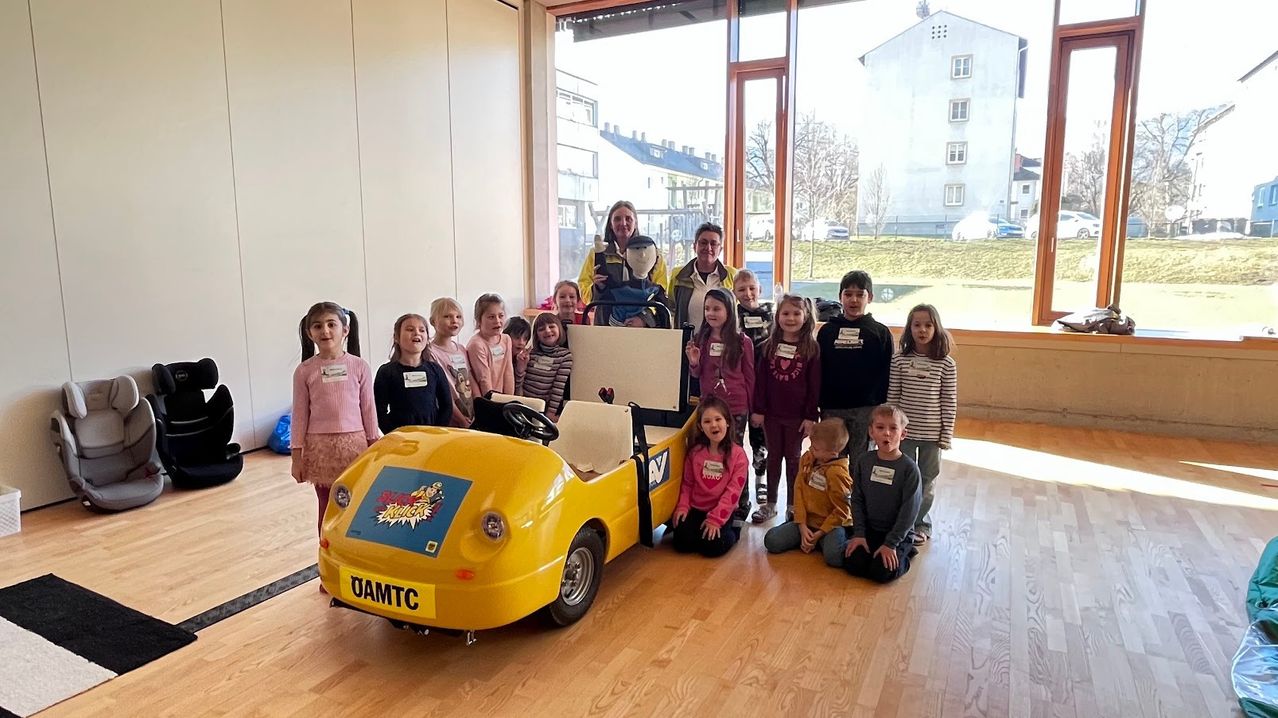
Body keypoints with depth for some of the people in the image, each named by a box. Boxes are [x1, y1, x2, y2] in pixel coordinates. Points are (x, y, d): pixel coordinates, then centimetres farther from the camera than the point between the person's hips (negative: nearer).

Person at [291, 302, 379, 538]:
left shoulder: (359, 366, -2)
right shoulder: (304, 371, -2)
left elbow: (368, 409, 3)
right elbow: (300, 414, 1)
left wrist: (374, 446, 3)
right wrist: (297, 456, 0)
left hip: (354, 443, 0)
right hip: (321, 446, 0)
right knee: (327, 508, 10)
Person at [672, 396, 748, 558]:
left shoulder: (738, 454, -10)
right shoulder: (695, 452, 0)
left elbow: (733, 491, -13)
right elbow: (687, 483, 7)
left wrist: (716, 519, -18)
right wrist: (682, 506, -8)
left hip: (722, 512, -3)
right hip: (696, 509, 3)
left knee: (713, 546, -22)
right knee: (682, 542, -16)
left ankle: (731, 531, 10)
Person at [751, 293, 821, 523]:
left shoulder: (811, 348, -5)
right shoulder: (769, 346, 2)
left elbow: (815, 386, -6)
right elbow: (760, 380, 2)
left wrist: (810, 416, -9)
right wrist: (757, 409, -2)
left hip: (797, 415, -2)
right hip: (771, 413, 2)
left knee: (793, 458, 10)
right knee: (773, 457, 13)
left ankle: (793, 506, 21)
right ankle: (770, 503, 23)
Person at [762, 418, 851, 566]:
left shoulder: (837, 473, -19)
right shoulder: (807, 459, 0)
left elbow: (841, 511, -14)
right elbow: (799, 491, 1)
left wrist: (818, 535, -15)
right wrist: (802, 526, -7)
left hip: (831, 524, -6)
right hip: (807, 521, 6)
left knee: (834, 556, -35)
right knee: (771, 541, -13)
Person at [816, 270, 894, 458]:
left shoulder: (881, 332, 1)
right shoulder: (827, 331, 5)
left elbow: (886, 374, 0)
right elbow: (818, 371, 6)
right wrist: (819, 406, 2)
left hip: (866, 410, -2)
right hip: (832, 409, 2)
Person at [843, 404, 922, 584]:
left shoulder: (909, 468, -14)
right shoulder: (863, 461, -3)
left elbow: (909, 511, -13)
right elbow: (857, 500, 1)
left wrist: (890, 544, -16)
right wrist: (859, 534, -6)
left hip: (897, 533, -3)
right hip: (869, 529, 3)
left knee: (883, 572, -20)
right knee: (851, 564, -16)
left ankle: (904, 550, 9)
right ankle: (871, 549, 13)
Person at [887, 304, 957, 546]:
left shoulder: (946, 364, -6)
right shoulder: (899, 361, -4)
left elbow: (949, 403, -3)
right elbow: (892, 398, -1)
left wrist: (946, 435, -4)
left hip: (932, 434, 0)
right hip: (904, 431, 0)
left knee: (927, 480, 12)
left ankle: (921, 524, 29)